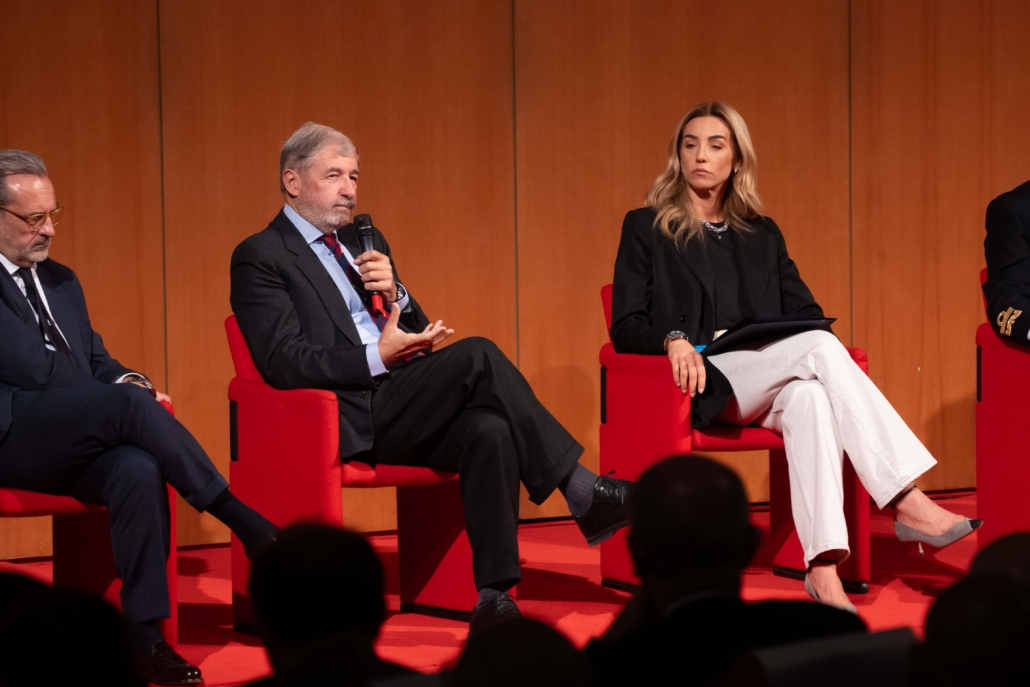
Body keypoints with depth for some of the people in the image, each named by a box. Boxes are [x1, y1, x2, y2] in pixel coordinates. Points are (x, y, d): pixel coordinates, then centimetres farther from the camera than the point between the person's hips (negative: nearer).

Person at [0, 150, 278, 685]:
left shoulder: (61, 282, 25)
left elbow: (95, 360, 27)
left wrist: (124, 379, 0)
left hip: (76, 447, 6)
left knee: (139, 471, -29)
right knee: (127, 405, -31)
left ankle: (144, 633, -28)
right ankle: (242, 519, -24)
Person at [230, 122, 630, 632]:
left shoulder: (364, 241, 24)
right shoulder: (260, 257, 2)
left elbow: (417, 332, 21)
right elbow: (283, 362, -10)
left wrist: (392, 294, -1)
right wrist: (377, 357, -19)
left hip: (403, 410, 7)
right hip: (352, 420, -7)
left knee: (489, 429, -26)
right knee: (478, 355, -25)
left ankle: (494, 599, -28)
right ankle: (580, 492, -20)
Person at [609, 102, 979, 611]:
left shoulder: (762, 236, 25)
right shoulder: (645, 229, 12)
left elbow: (806, 312, 19)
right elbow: (625, 327, 4)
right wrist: (674, 339, -18)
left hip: (772, 385, 4)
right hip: (705, 380, -4)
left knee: (810, 398, -36)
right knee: (820, 347, -31)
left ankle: (823, 569, -49)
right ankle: (908, 503, -40)